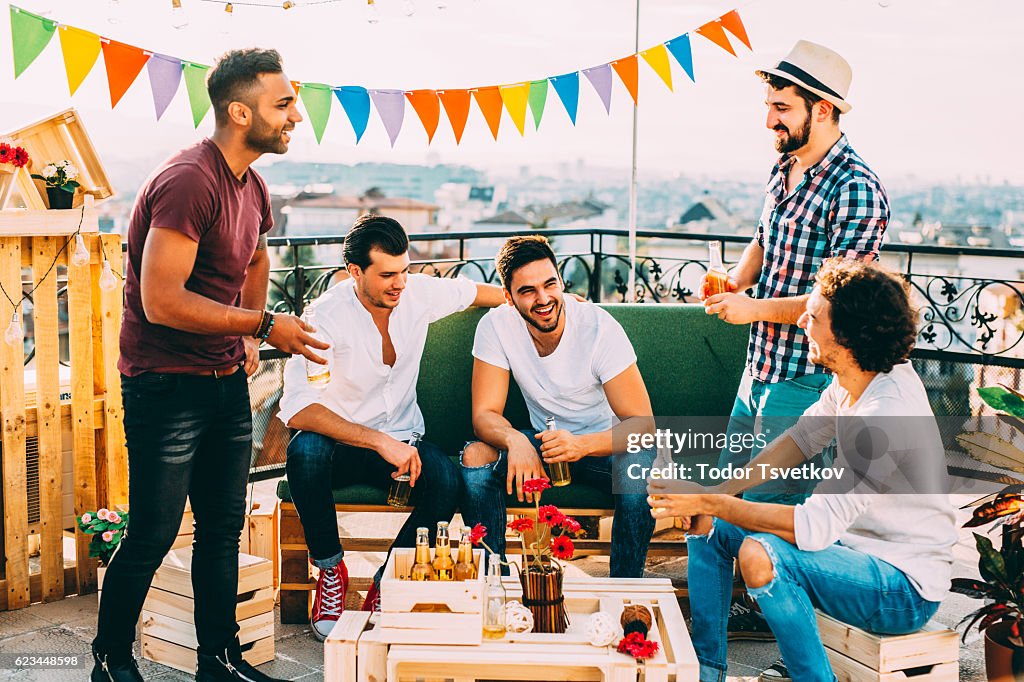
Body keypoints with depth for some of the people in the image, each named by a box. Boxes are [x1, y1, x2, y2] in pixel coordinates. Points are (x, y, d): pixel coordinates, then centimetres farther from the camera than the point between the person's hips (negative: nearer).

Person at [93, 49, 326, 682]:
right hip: (167, 389, -8)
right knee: (152, 536, 2)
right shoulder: (189, 181, -20)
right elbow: (161, 301, -25)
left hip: (228, 383, 8)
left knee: (223, 529, 14)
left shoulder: (254, 188, 8)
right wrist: (265, 325, -21)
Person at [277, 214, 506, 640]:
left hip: (401, 441, 3)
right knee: (306, 449, -37)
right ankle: (330, 569, -13)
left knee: (448, 481, -29)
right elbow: (296, 408, -31)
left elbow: (478, 292, 15)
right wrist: (379, 442, -37)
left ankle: (385, 588, -9)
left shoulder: (419, 293, -6)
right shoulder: (327, 315, -20)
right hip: (340, 442, -3)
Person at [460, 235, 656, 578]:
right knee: (475, 456, -24)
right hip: (544, 437, 3)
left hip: (600, 443, -2)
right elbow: (484, 414, -14)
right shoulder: (495, 327, -15)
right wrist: (515, 440, -38)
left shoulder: (601, 328, -22)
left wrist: (582, 444, -43)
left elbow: (642, 422, -24)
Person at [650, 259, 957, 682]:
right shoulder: (860, 376, -5)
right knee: (708, 525, 5)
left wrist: (709, 502, -27)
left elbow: (814, 527, -33)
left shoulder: (885, 417, -32)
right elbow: (803, 437, 7)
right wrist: (719, 493, -5)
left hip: (907, 591, -9)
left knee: (761, 555, -33)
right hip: (857, 541, 9)